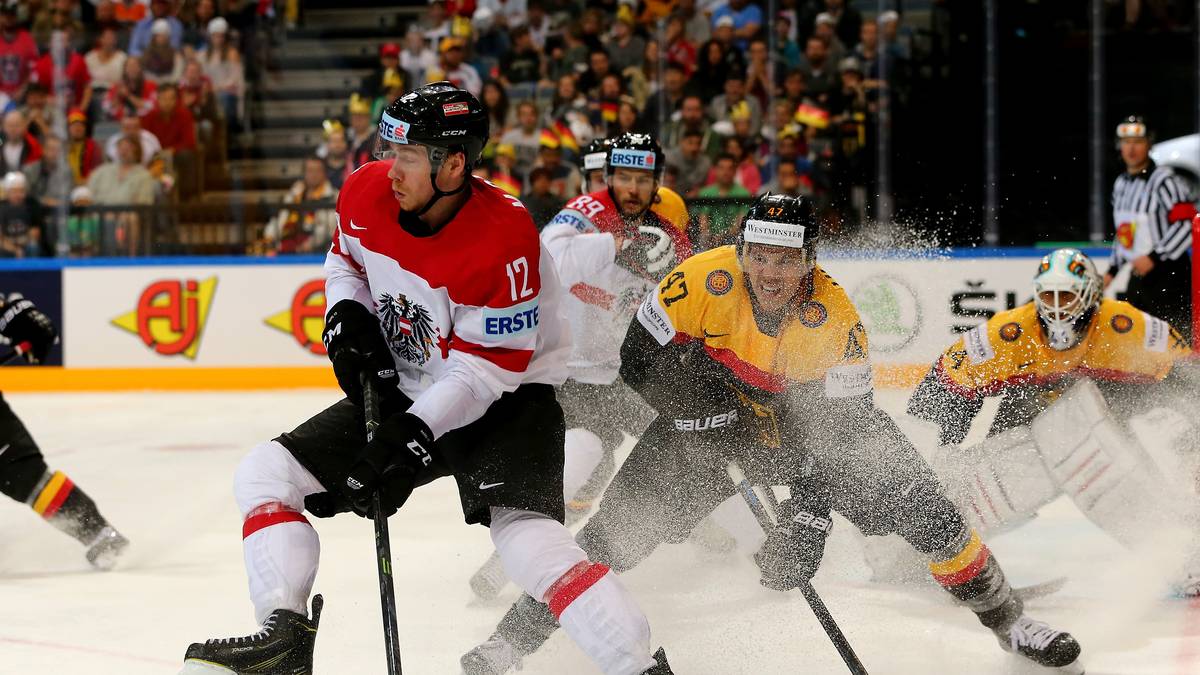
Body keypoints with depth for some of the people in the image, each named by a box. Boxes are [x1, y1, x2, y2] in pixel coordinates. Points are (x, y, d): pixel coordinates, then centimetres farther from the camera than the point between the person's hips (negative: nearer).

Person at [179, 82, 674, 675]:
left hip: (504, 401, -7)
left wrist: (416, 432, -31)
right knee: (267, 473, -1)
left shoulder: (504, 237, -28)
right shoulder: (367, 194, -9)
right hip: (403, 392, 7)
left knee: (528, 541, -30)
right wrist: (347, 320, -5)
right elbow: (345, 261, 15)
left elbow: (489, 367, -24)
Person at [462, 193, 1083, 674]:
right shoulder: (702, 280, -27)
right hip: (710, 414, 0)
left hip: (805, 418, 0)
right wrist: (711, 409, -27)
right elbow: (641, 361, -18)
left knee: (920, 506, -13)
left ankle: (1006, 620, 8)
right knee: (622, 522, -12)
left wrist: (807, 517, -36)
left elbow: (840, 429, -27)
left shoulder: (835, 319, -27)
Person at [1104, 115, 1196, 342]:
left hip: (1170, 278, -9)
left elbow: (1187, 225, -20)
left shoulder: (1164, 181, -14)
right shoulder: (1121, 183, 14)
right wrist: (1112, 269, 20)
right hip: (1138, 277, 9)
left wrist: (1155, 257, -22)